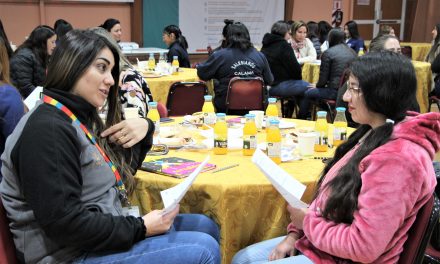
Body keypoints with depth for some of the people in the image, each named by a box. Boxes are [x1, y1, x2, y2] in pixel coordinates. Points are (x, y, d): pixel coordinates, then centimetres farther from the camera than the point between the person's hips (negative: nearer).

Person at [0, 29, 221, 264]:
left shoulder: (81, 118, 10)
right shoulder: (47, 130, -20)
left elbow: (122, 171, 17)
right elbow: (63, 223, -27)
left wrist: (145, 128, -1)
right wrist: (140, 228, -18)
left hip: (103, 231, 10)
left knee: (206, 227, 15)